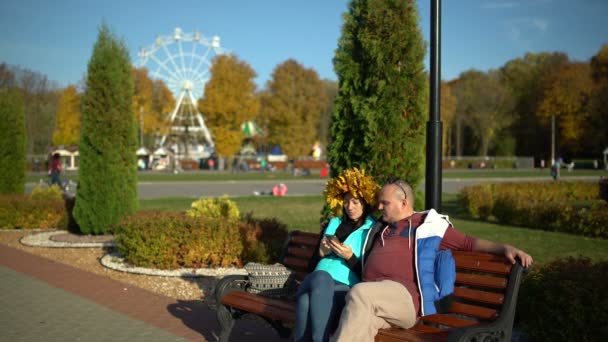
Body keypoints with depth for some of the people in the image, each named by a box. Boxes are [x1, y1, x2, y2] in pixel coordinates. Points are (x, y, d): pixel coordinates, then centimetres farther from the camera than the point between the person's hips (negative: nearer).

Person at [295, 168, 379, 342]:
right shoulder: (334, 223, 26)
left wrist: (350, 257, -11)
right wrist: (321, 252, 4)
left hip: (346, 286, -3)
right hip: (316, 281, 4)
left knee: (322, 280, -37)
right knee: (320, 276, -34)